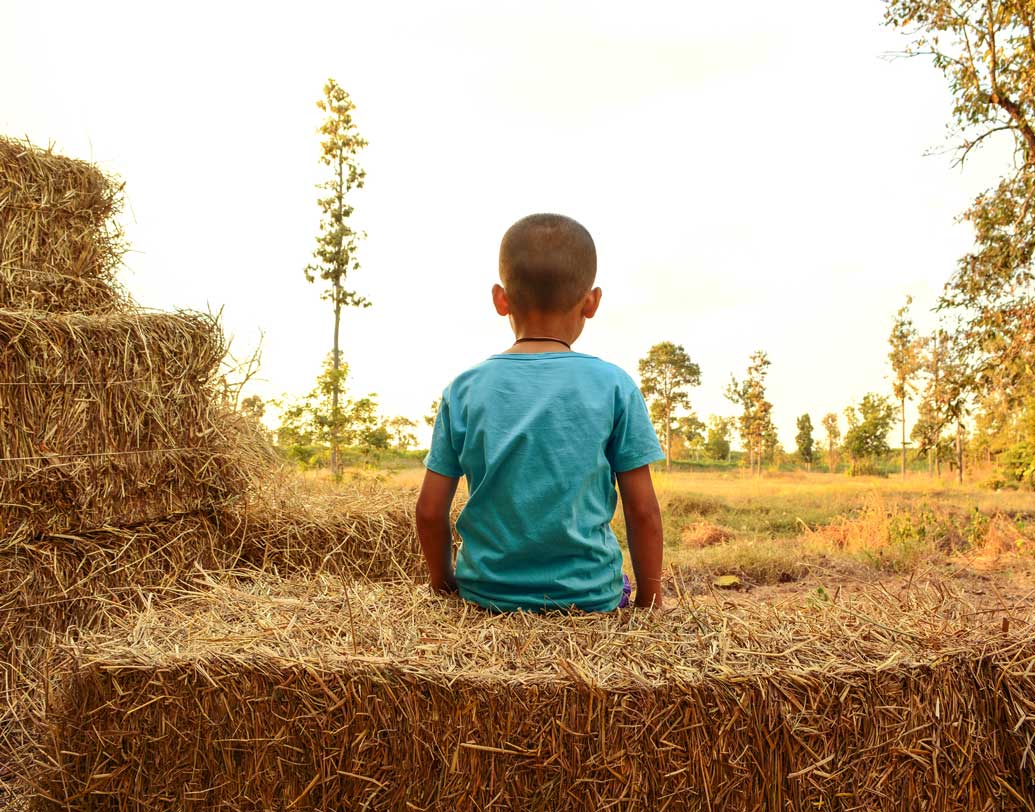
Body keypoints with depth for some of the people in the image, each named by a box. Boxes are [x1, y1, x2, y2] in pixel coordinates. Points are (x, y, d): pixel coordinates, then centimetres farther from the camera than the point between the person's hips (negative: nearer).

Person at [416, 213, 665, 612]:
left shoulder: (465, 389, -4)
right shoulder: (613, 386, -8)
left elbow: (430, 511, -1)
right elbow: (643, 511, -4)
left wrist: (443, 583, 16)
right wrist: (649, 598, 10)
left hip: (486, 593, 1)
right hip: (589, 594, -1)